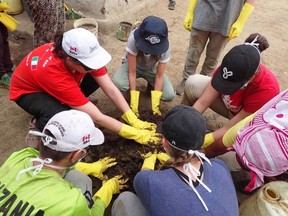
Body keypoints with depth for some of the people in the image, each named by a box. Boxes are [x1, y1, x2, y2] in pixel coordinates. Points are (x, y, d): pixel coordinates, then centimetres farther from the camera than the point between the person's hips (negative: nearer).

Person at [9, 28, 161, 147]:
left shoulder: (82, 53, -26)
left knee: (97, 78, -17)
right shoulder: (53, 72, -42)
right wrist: (136, 134, -34)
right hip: (27, 91, -6)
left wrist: (135, 122, -26)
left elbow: (111, 89, -22)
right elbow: (97, 118, -40)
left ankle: (69, 105, 2)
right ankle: (40, 124, -3)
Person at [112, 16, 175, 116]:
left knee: (169, 96, -20)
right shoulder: (133, 39, -36)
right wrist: (134, 104, -34)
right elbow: (132, 72, -32)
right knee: (118, 84, -35)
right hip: (133, 66, -1)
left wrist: (155, 105, -30)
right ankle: (132, 86, 2)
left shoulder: (164, 47, -29)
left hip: (151, 69, 2)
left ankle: (151, 85, 13)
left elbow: (159, 76, -24)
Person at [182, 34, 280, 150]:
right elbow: (202, 103, -27)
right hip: (229, 106, 3)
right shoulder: (230, 66, -29)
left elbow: (231, 128, -32)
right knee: (193, 83, -22)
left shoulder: (267, 89, -37)